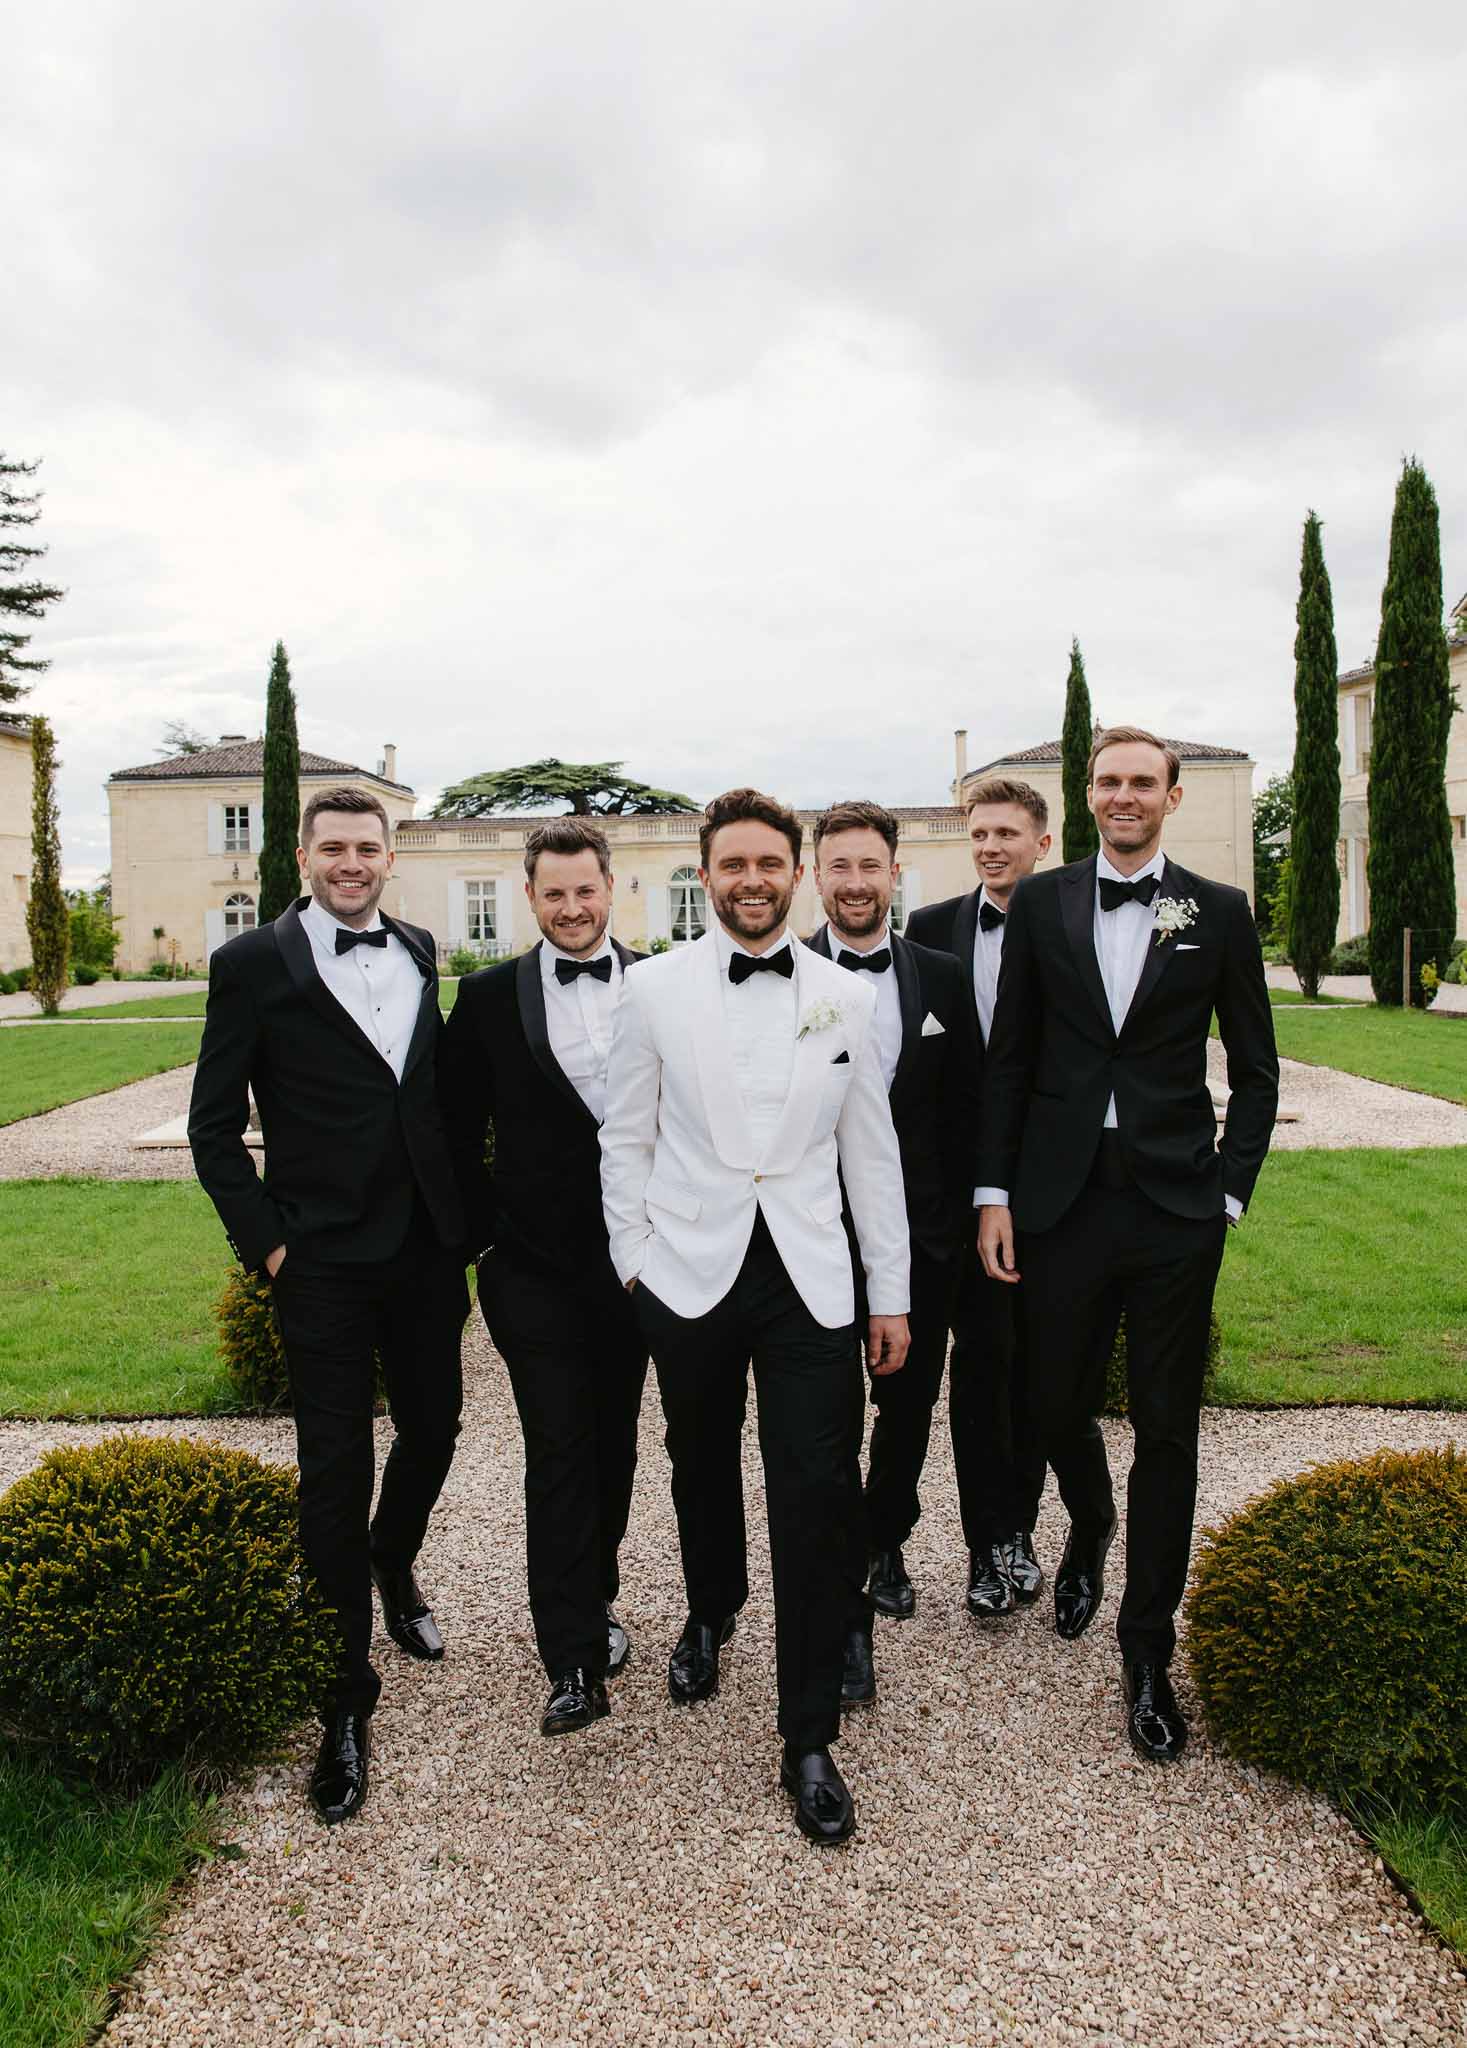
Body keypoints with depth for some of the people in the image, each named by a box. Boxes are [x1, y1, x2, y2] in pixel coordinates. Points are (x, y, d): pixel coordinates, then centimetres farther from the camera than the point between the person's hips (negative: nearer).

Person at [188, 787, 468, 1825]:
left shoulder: (419, 953, 7)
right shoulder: (255, 964, -6)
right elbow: (214, 1126, -4)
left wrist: (461, 1212, 7)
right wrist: (266, 1243, -9)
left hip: (427, 1248, 5)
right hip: (324, 1262, -4)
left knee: (434, 1428, 16)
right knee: (336, 1471, 2)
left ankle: (394, 1565, 48)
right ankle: (347, 1700, 19)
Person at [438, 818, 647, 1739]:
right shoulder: (490, 996, 0)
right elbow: (459, 1129, 4)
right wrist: (485, 1233, -2)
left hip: (633, 1258, 2)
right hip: (533, 1265, -2)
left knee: (614, 1442, 15)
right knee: (557, 1450, -1)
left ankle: (594, 1599, 36)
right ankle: (574, 1660, 8)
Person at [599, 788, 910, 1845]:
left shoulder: (846, 997, 4)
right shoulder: (655, 988, 0)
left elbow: (870, 1151, 7)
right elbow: (627, 1138, 5)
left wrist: (893, 1294, 7)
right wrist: (632, 1262, 1)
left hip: (809, 1274, 0)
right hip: (690, 1272, 0)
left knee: (820, 1499, -4)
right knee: (703, 1464, 18)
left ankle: (810, 1740, 12)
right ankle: (710, 1614, 50)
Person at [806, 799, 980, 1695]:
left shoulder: (942, 977, 4)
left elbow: (966, 1106, 7)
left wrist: (961, 1215, 2)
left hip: (921, 1234, 3)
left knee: (911, 1405, 17)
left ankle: (886, 1546, 41)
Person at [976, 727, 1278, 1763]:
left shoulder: (1219, 912, 2)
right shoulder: (1041, 902, 4)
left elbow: (1256, 1070, 5)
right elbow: (1009, 1057, 5)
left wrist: (1229, 1193, -2)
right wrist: (996, 1192, 1)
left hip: (1175, 1209, -1)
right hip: (1062, 1202, 1)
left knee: (1168, 1431, 6)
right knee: (1057, 1406, 12)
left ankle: (1148, 1654, 22)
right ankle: (1090, 1531, 46)